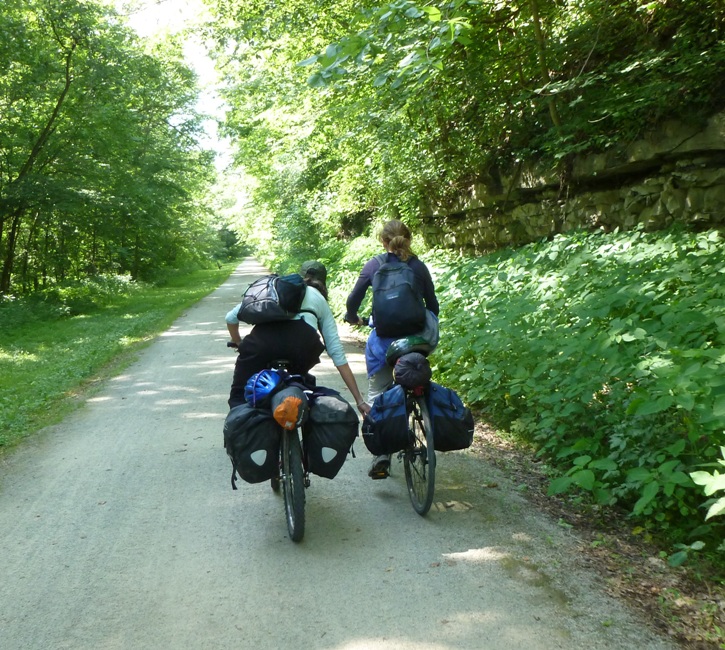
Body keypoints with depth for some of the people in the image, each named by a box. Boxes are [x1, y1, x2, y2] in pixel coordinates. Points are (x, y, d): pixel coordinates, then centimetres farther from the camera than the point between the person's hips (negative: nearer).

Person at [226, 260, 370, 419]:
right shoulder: (321, 302, 33)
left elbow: (231, 317, 30)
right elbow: (337, 353, 27)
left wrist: (239, 344, 49)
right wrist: (359, 399, 28)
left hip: (263, 337, 0)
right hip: (302, 341, 1)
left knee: (239, 399, 10)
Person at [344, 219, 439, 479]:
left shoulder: (374, 265, -1)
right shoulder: (419, 266, 3)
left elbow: (353, 299, 0)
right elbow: (433, 305, 9)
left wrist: (353, 318, 21)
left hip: (382, 339, -2)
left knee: (377, 396, 4)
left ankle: (381, 454, -8)